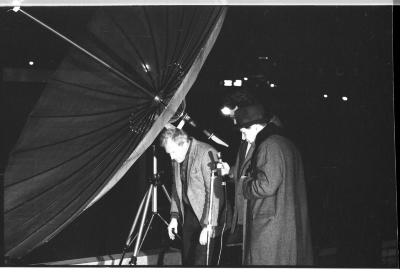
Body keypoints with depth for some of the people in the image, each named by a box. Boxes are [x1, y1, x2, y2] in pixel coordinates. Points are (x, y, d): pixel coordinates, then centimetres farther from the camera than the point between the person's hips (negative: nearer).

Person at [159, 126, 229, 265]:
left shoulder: (207, 154, -21)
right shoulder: (177, 159, 3)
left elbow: (215, 193, -22)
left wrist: (208, 226, -23)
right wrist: (174, 216, 9)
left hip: (205, 213, -7)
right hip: (189, 212, 7)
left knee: (200, 261, -9)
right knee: (187, 259, 10)